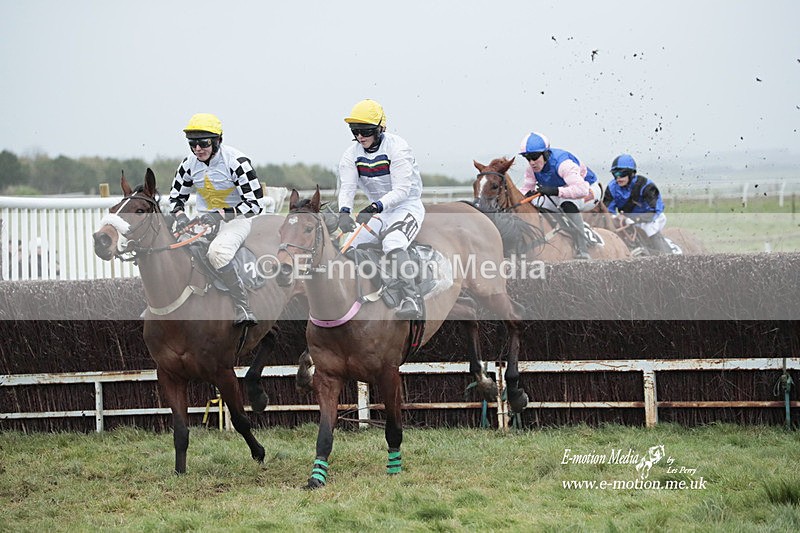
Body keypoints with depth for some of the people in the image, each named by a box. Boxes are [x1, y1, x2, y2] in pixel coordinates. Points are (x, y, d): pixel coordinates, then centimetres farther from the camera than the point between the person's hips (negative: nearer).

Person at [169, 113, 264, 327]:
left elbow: (254, 204, -17)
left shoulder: (236, 161, -17)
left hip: (236, 218, -7)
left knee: (217, 252, -36)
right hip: (205, 219, 7)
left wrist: (221, 214, -27)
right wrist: (180, 215, -9)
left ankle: (244, 310, -31)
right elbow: (176, 196, 15)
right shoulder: (189, 164, 1)